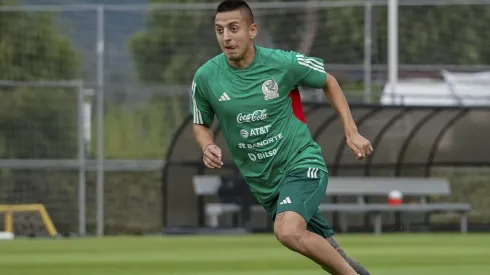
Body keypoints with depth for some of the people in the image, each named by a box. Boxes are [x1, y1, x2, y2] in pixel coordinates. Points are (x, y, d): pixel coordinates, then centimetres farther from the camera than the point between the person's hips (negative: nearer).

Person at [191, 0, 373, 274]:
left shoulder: (283, 63, -15)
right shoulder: (206, 77, -9)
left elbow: (328, 82, 5)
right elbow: (201, 124, 10)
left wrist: (352, 132, 2)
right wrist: (207, 146, -13)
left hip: (302, 162, -4)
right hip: (264, 181, 4)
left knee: (289, 232, -31)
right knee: (327, 251, 11)